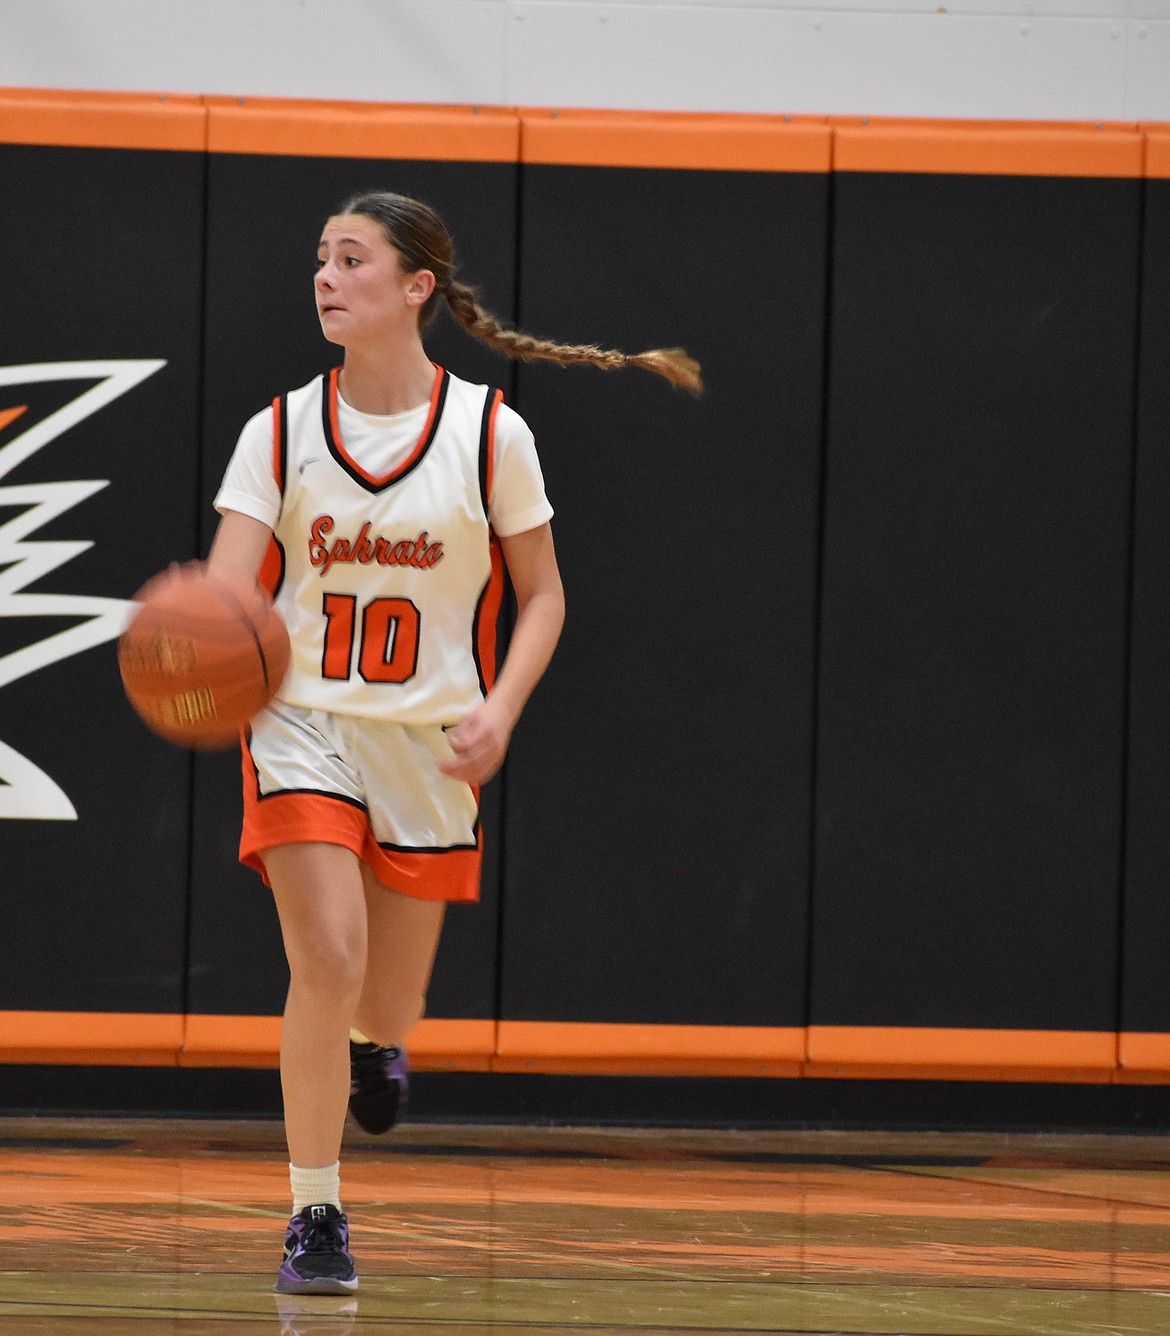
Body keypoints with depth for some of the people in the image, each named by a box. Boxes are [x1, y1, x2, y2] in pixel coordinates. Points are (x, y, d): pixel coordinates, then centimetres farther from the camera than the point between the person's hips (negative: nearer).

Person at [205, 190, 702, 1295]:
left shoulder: (489, 434, -7)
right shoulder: (282, 431, -5)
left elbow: (542, 594, 2)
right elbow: (223, 593, -13)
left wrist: (499, 709, -14)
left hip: (429, 744, 1)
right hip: (304, 725, -1)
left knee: (384, 1012, 8)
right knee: (326, 964, -19)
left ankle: (376, 1042, 49)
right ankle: (314, 1218, -7)